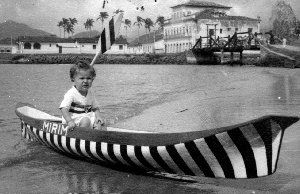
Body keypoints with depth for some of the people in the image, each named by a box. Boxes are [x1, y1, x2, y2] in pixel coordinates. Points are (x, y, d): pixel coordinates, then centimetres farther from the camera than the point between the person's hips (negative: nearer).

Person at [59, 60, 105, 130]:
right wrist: (69, 121, -36)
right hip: (74, 118, -6)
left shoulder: (90, 93, 8)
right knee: (85, 121, -31)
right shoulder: (71, 94, -15)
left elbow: (95, 108, 14)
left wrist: (98, 117, -6)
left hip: (87, 116, 7)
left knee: (99, 123, -13)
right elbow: (64, 108, -23)